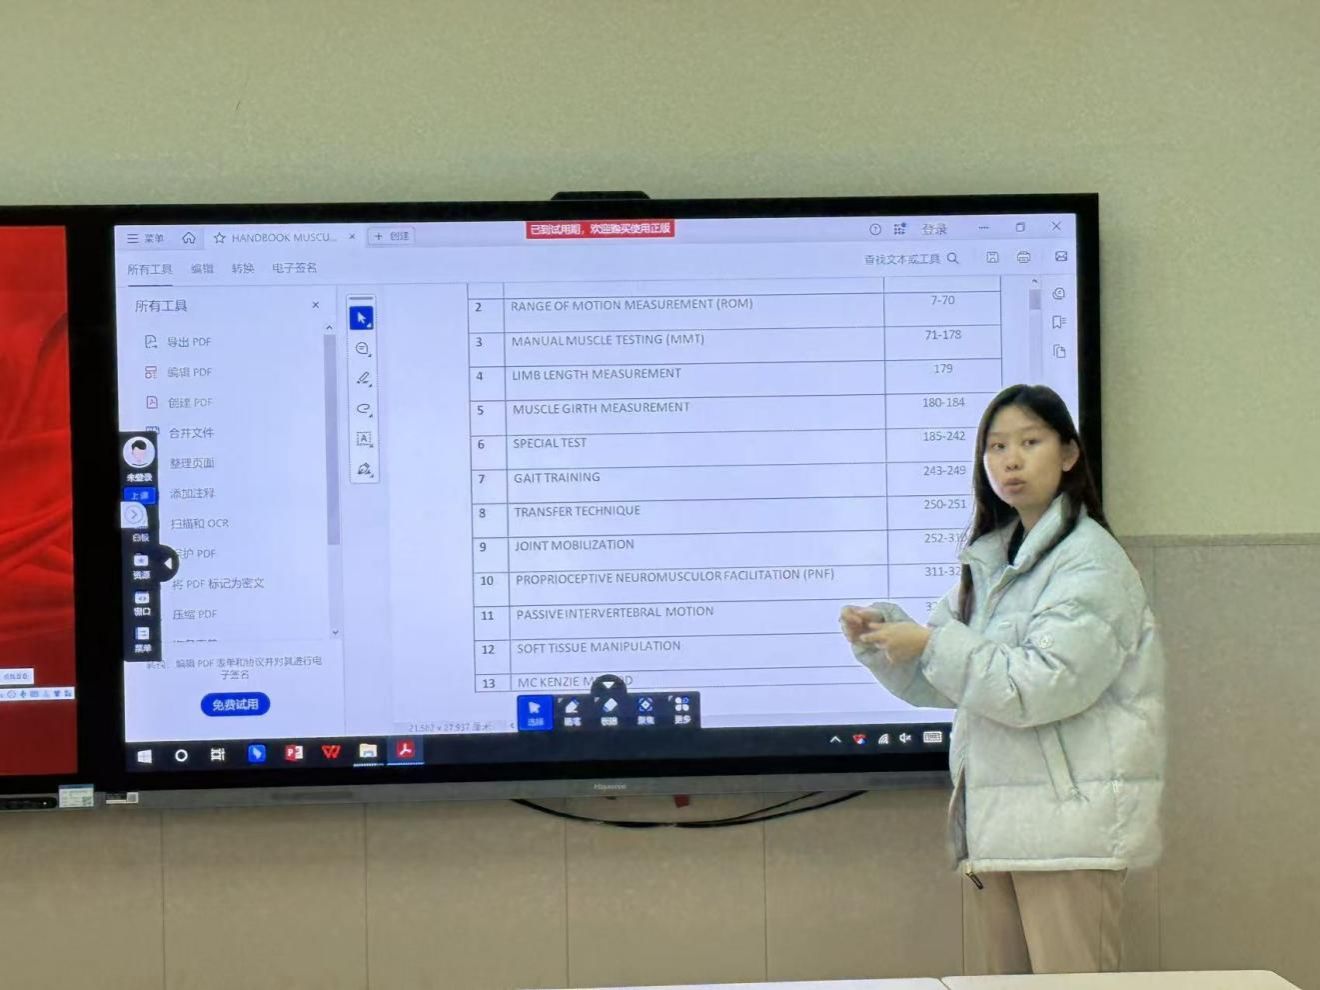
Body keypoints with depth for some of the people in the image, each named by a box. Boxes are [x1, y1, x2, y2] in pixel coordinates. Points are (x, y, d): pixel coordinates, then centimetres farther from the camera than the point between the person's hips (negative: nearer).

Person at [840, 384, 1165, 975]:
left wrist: (933, 645, -15)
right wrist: (880, 636, -1)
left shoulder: (1090, 561, -9)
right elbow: (934, 682, 17)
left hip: (1069, 818, -8)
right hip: (996, 817, 8)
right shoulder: (991, 560, 15)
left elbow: (1041, 687, -20)